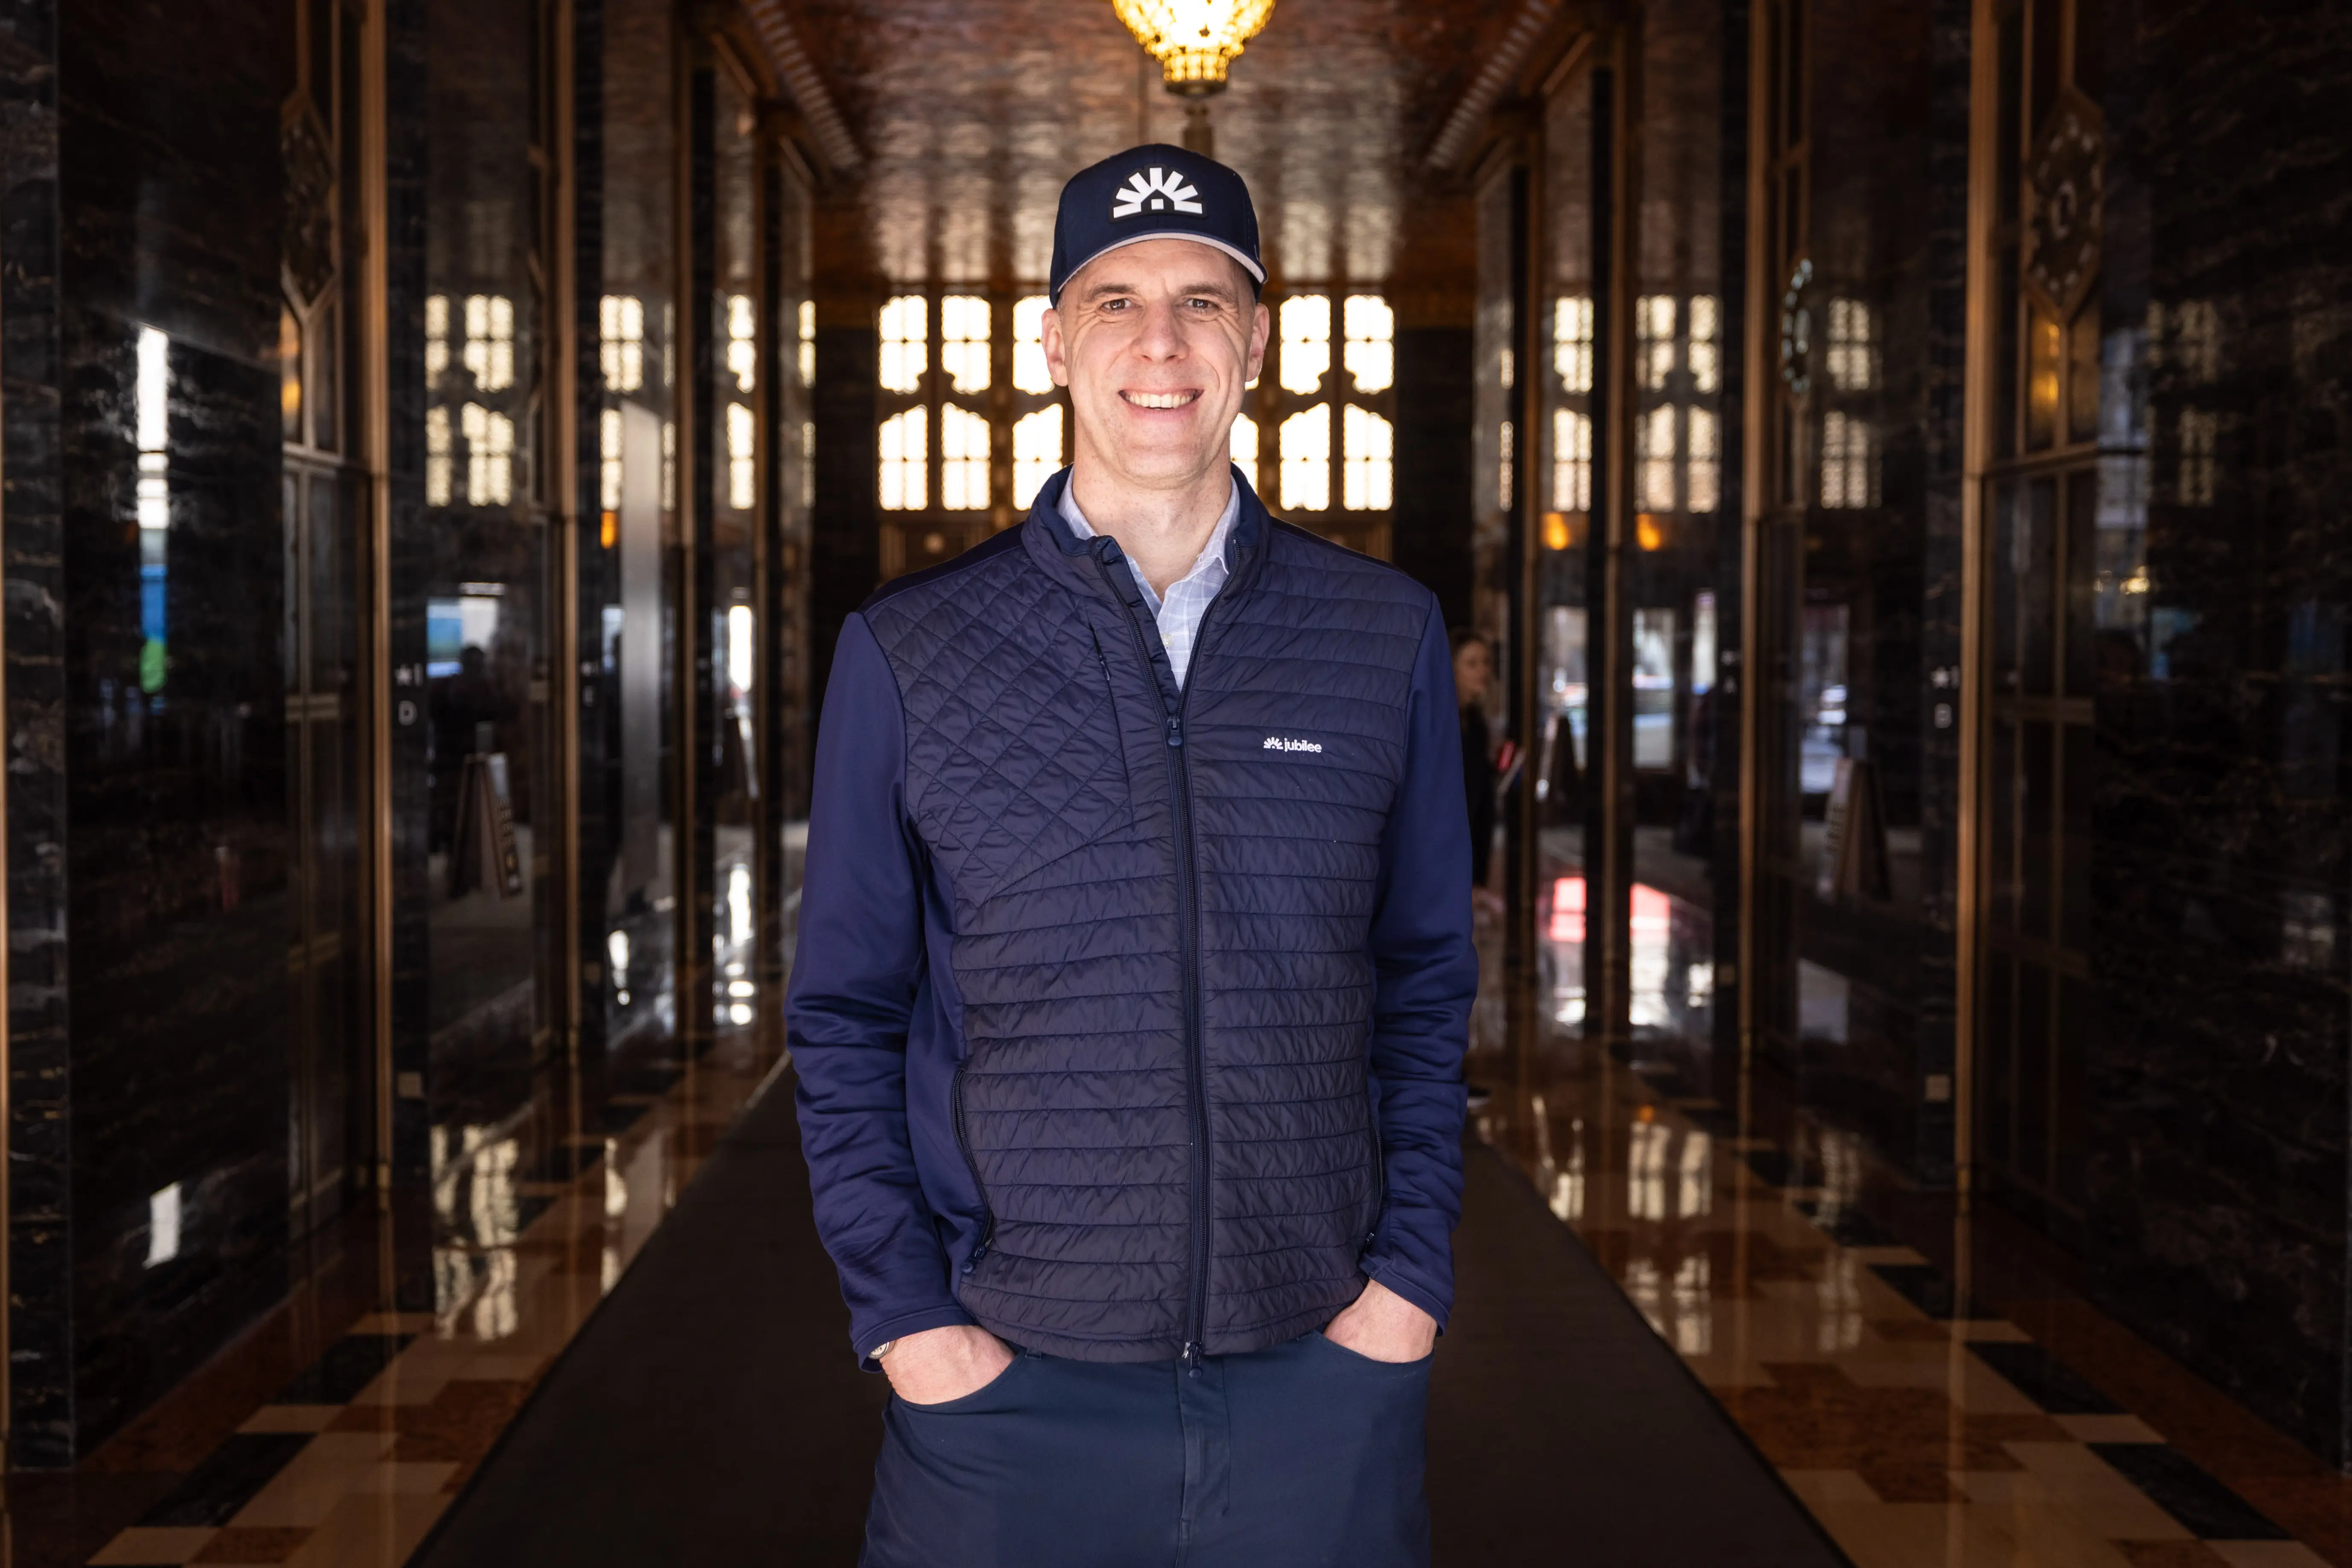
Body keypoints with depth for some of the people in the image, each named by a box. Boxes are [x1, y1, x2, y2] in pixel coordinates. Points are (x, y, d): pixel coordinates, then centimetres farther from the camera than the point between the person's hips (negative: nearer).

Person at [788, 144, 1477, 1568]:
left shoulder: (1389, 636, 3)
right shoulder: (910, 653, 0)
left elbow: (1426, 985, 8)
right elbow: (846, 1018, 3)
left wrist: (1411, 1276, 0)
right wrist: (908, 1317, -4)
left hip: (1323, 1376, 1)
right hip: (1008, 1387, -1)